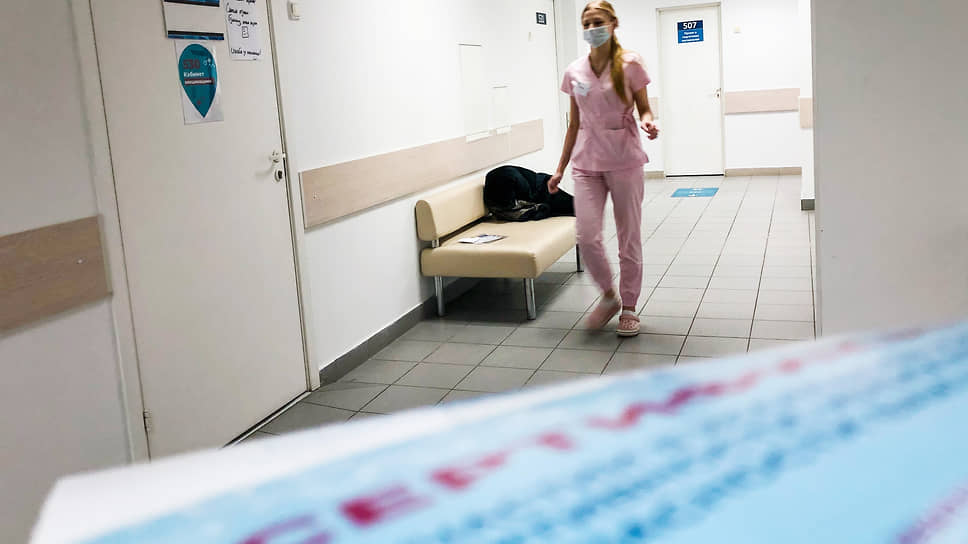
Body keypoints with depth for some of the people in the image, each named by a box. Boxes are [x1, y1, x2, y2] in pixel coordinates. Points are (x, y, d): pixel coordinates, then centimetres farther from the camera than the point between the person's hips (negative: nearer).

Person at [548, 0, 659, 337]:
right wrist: (561, 168, 13)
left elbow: (644, 109, 3)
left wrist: (647, 122, -22)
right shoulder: (575, 72, 6)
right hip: (587, 163, 3)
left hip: (624, 161, -2)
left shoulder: (630, 64, -3)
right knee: (587, 236, -8)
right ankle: (609, 296, 17)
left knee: (629, 238, 5)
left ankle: (629, 307, 21)